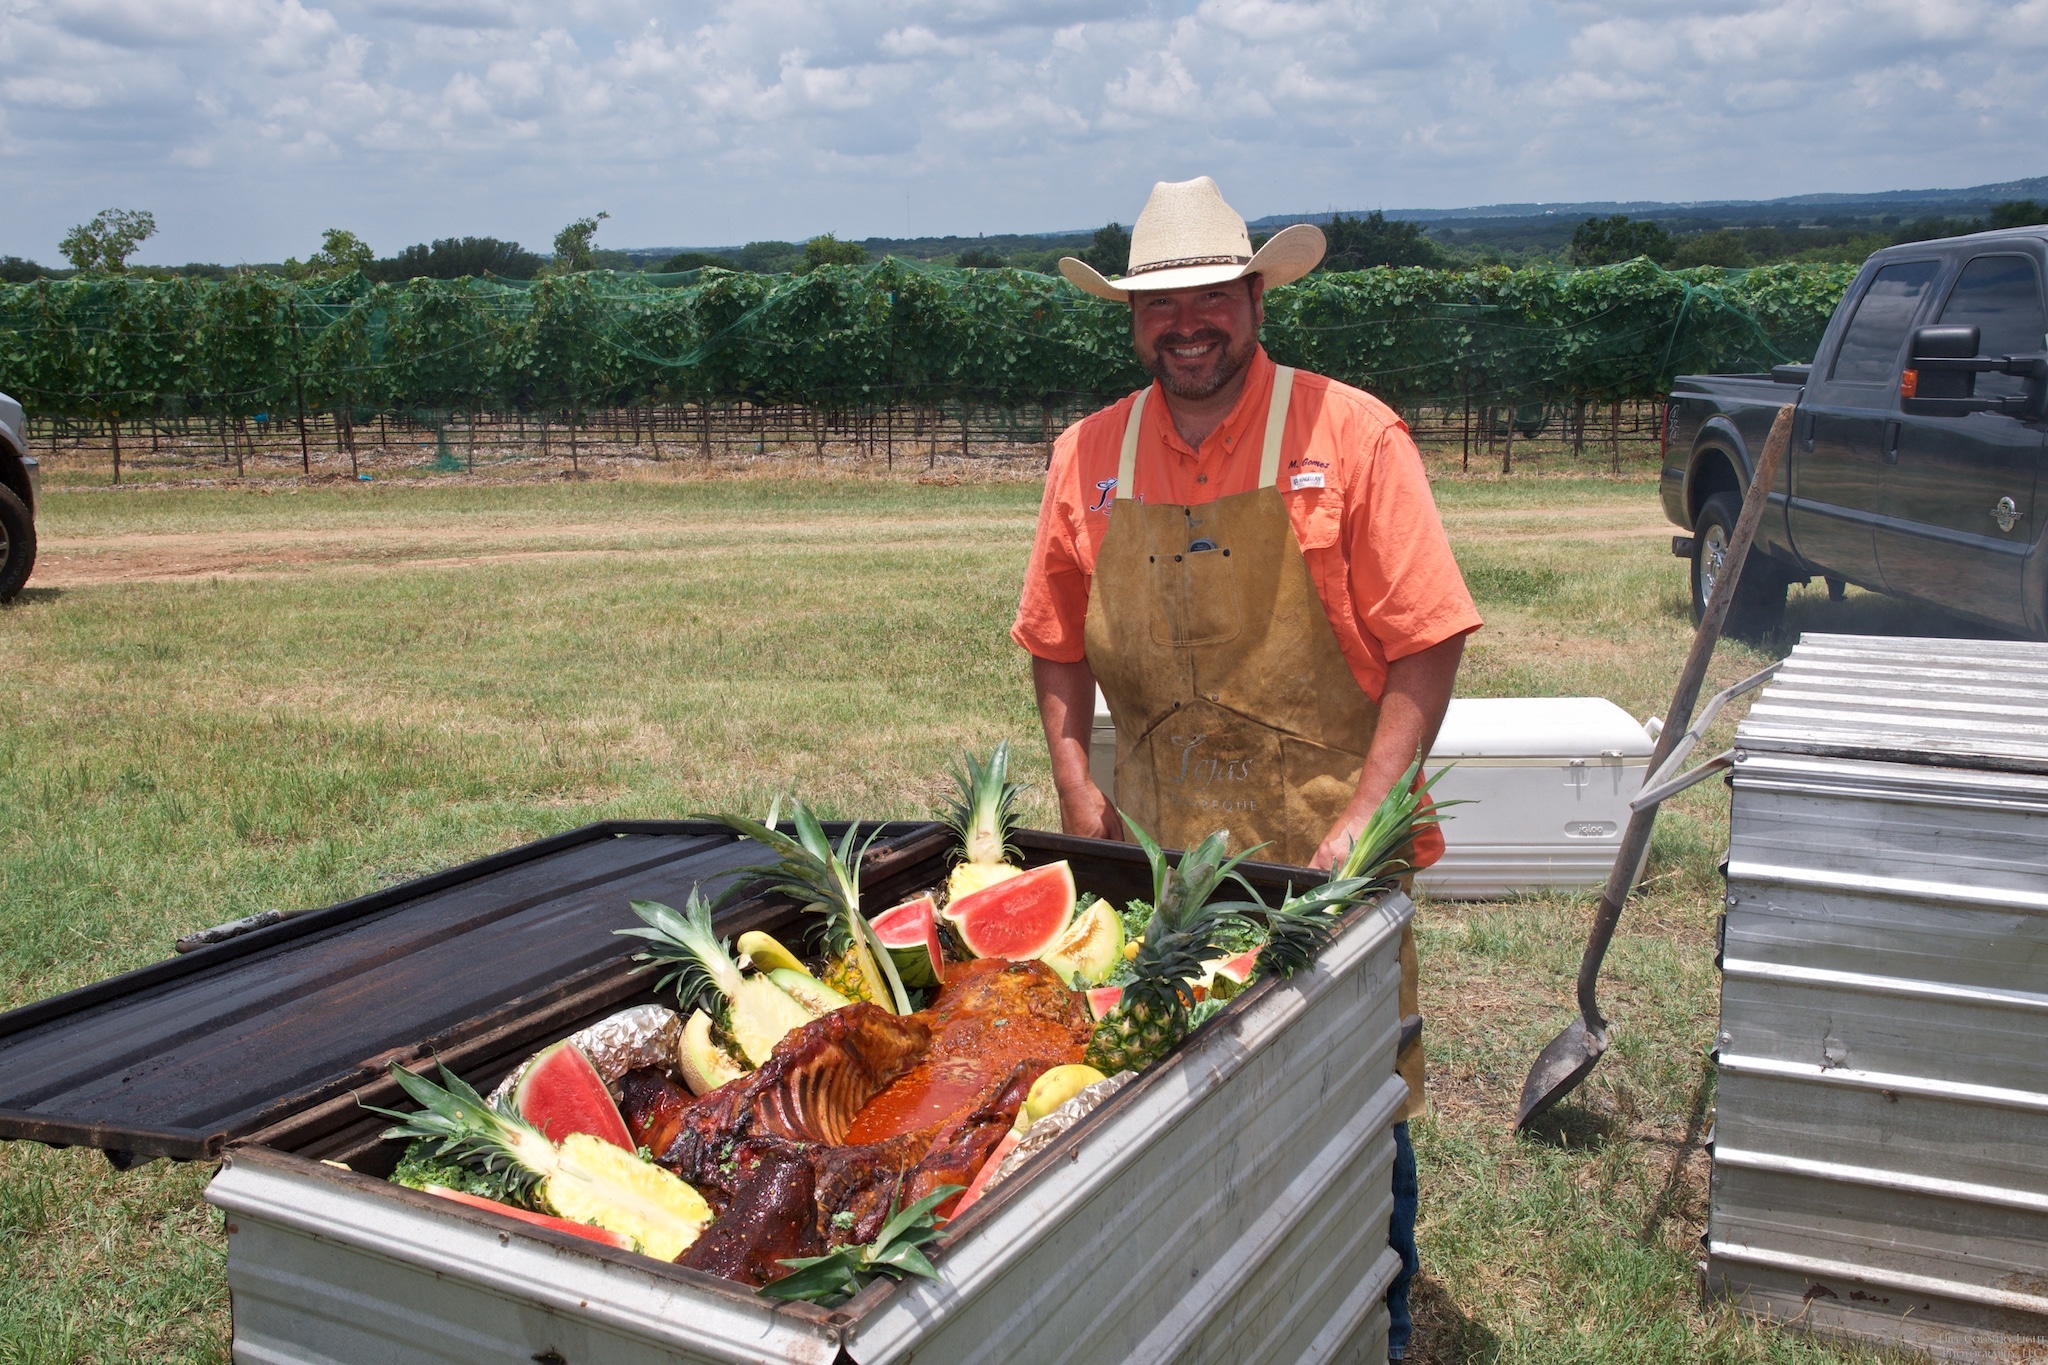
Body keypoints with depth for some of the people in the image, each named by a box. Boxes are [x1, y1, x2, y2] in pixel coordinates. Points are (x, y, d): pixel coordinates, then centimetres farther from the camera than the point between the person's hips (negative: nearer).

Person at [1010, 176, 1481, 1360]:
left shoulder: (1351, 435, -8)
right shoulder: (1089, 456, 4)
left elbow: (1427, 643, -10)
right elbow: (1058, 646, 13)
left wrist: (1361, 821, -16)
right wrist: (1075, 784, 1)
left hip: (1324, 846, -3)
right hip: (1157, 848, 4)